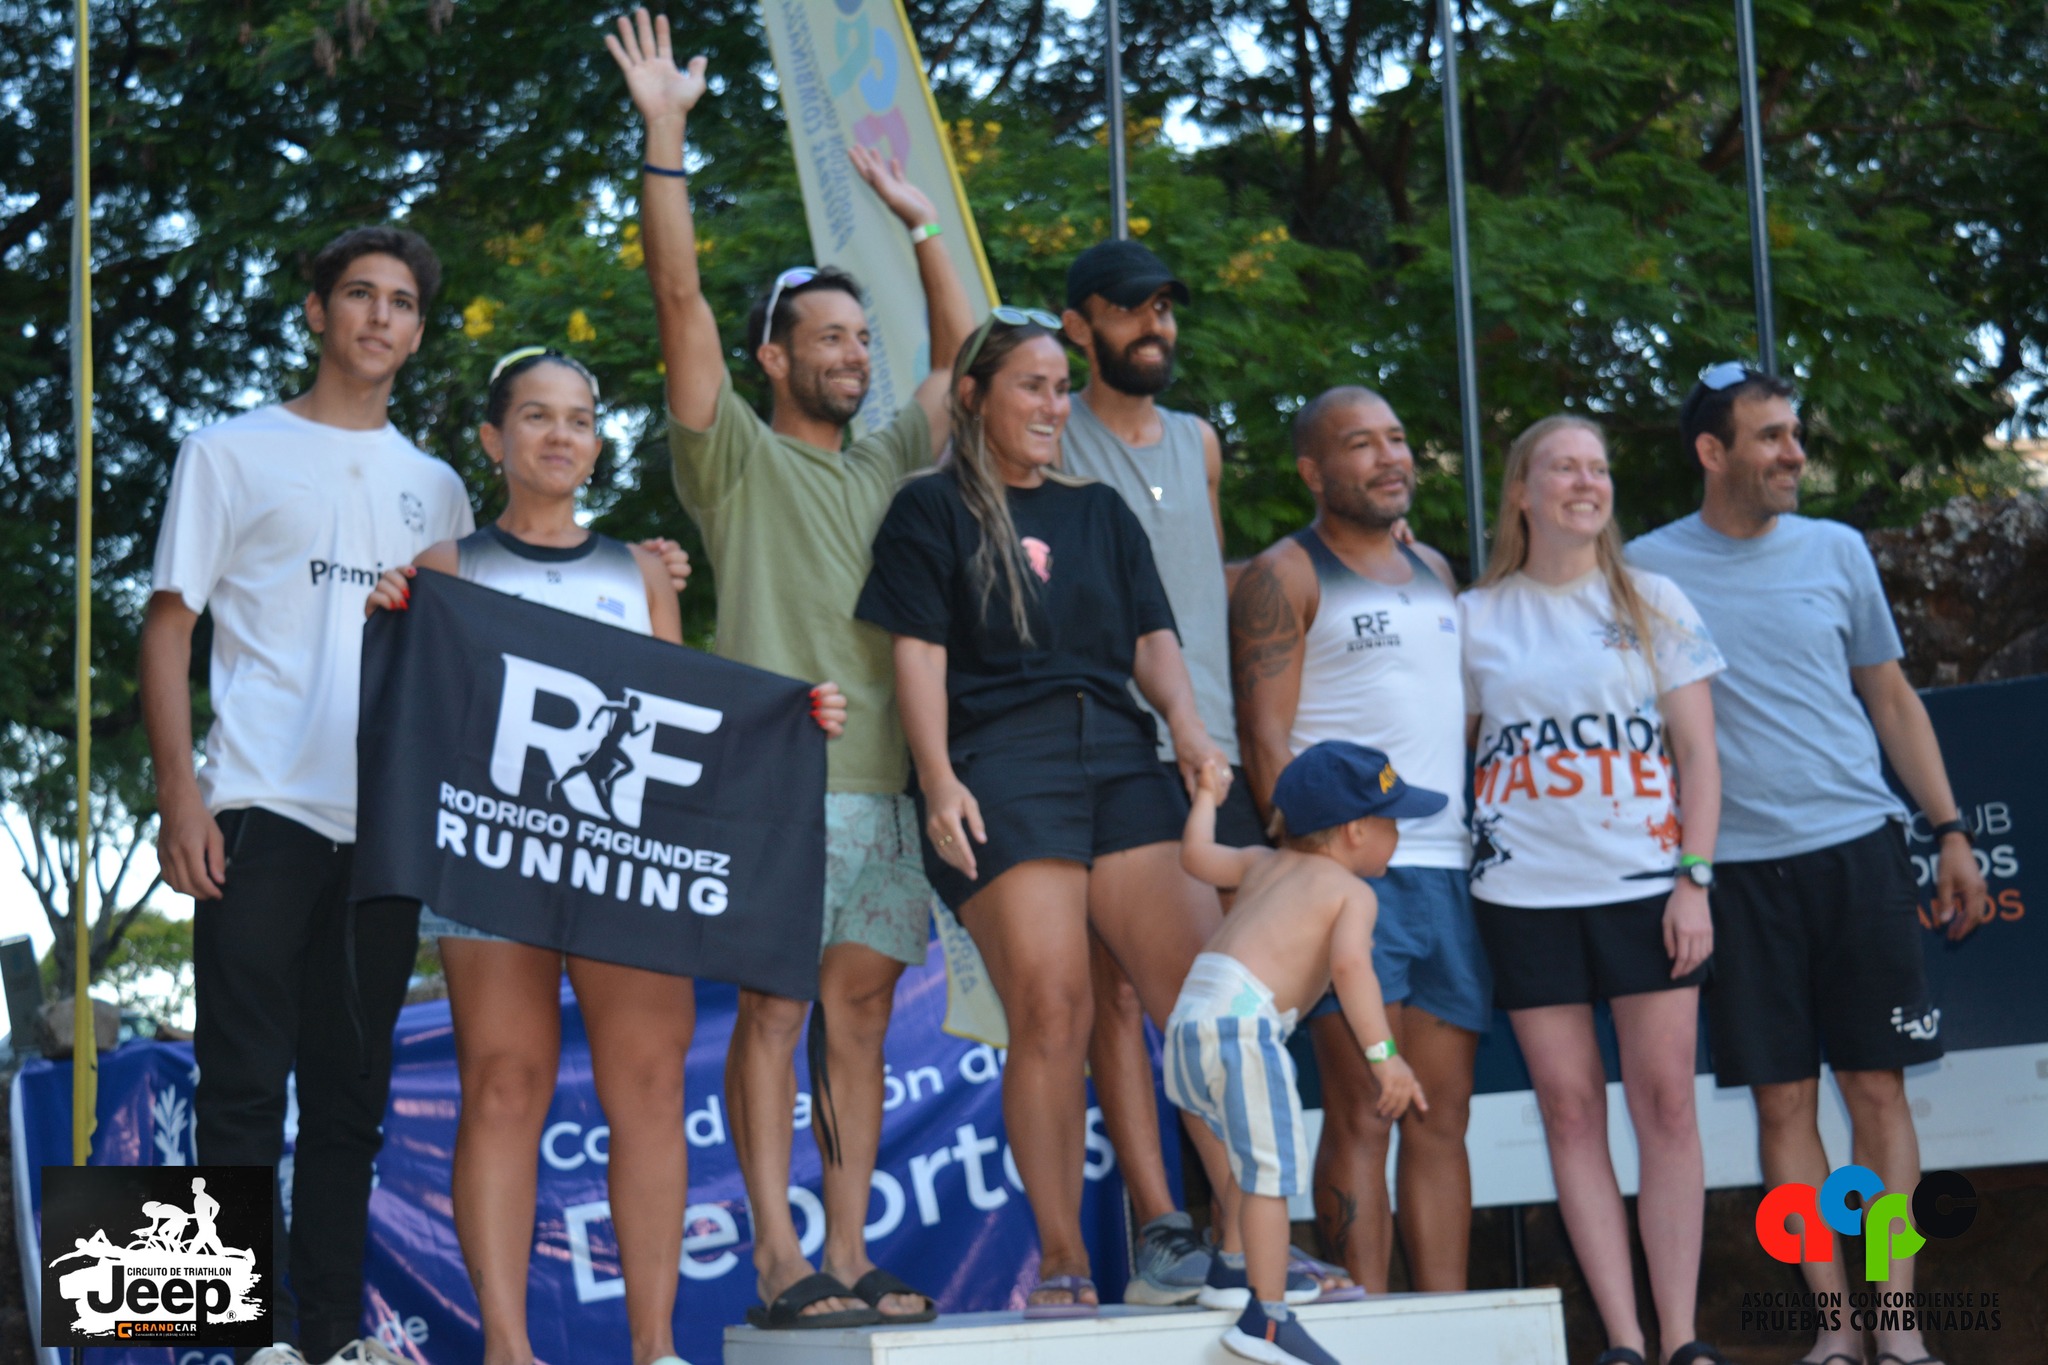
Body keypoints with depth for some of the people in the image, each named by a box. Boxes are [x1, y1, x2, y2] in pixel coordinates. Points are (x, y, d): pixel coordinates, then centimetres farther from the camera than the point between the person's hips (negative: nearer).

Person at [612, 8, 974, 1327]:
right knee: (773, 1012, -6)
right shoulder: (736, 455, 3)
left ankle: (850, 1261, 8)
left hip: (885, 784, 6)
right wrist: (665, 138, -9)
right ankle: (780, 1264, -5)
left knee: (861, 1016, 5)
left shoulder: (886, 464, 20)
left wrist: (922, 223, 23)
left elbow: (966, 355, 25)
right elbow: (682, 300, -5)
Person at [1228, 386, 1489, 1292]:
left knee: (1443, 1117, 5)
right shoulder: (1286, 577, 1)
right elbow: (1265, 738, -7)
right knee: (1361, 1118, -7)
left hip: (1450, 868, 6)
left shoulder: (1434, 572, 21)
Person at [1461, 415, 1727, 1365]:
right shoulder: (1474, 618, 10)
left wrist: (1695, 880, -4)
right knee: (1570, 1109, -1)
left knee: (1665, 1102, -4)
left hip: (1645, 882, 0)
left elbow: (1698, 757, 6)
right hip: (1525, 890, 0)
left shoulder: (1653, 602, 9)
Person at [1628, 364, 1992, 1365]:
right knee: (1782, 1099, 1)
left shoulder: (1836, 552, 8)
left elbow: (1891, 699, 14)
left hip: (1857, 846, 1)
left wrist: (1951, 832, 8)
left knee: (1877, 1086, 1)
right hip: (1735, 864, -1)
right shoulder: (1648, 568, 2)